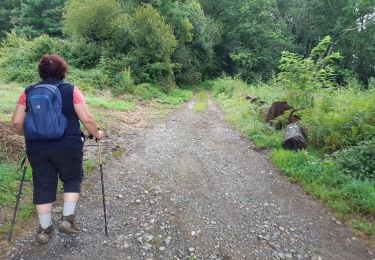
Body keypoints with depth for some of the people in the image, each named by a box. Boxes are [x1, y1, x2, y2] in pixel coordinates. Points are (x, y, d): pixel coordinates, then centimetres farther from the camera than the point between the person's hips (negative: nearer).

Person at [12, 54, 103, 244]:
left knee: (43, 186, 14)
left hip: (37, 148, 3)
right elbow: (86, 119, -10)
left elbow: (17, 122, 4)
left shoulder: (28, 92, 5)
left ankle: (45, 229, 25)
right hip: (68, 147, -3)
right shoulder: (71, 90, -5)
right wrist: (96, 134, 6)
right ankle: (67, 219, 12)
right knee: (72, 180, 19)